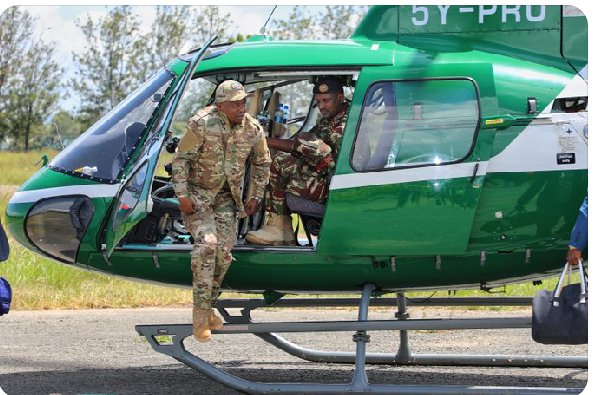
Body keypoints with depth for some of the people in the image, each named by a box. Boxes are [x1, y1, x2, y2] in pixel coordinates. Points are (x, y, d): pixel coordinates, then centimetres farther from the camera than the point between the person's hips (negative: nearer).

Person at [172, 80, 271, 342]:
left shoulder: (253, 130, -7)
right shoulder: (202, 124, -20)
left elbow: (262, 163, 10)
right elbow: (180, 159, -13)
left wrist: (256, 196, 7)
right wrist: (182, 195, -18)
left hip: (227, 196, 4)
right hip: (197, 192, -4)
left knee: (224, 251, -5)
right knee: (206, 243, -22)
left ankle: (209, 308, 14)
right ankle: (200, 313, -18)